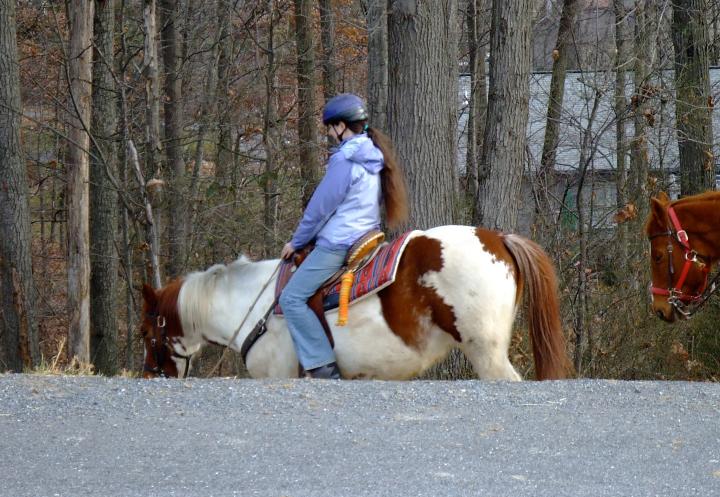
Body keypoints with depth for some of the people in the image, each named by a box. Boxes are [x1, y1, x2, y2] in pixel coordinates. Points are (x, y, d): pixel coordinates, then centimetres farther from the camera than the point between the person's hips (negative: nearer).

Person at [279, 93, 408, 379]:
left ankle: (323, 366, -22)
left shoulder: (345, 159, -15)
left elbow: (320, 207, -12)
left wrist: (297, 242, 1)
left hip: (337, 243, -10)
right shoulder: (374, 157, 13)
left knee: (292, 298, -14)